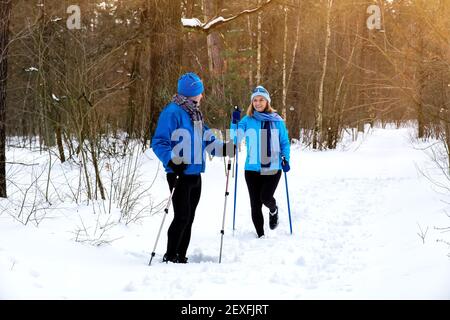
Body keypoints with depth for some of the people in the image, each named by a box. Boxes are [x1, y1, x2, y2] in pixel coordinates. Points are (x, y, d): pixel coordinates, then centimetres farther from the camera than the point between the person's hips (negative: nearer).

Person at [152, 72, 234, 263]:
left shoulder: (195, 113, 16)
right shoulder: (172, 112, -12)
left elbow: (207, 140, 19)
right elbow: (159, 142, -16)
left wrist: (224, 149, 2)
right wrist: (172, 161, -30)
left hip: (195, 174, 9)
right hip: (179, 174, -9)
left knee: (188, 218, 11)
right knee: (182, 217, -9)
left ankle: (181, 257, 18)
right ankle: (170, 257, 2)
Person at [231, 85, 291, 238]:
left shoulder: (277, 121, 3)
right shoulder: (247, 120, 2)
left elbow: (285, 143, 10)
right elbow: (235, 139, -6)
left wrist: (285, 159, -4)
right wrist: (234, 123, -18)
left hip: (273, 168, -1)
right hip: (252, 169, 1)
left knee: (266, 197, -17)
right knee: (255, 204, 3)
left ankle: (273, 211, 20)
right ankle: (260, 235, 19)